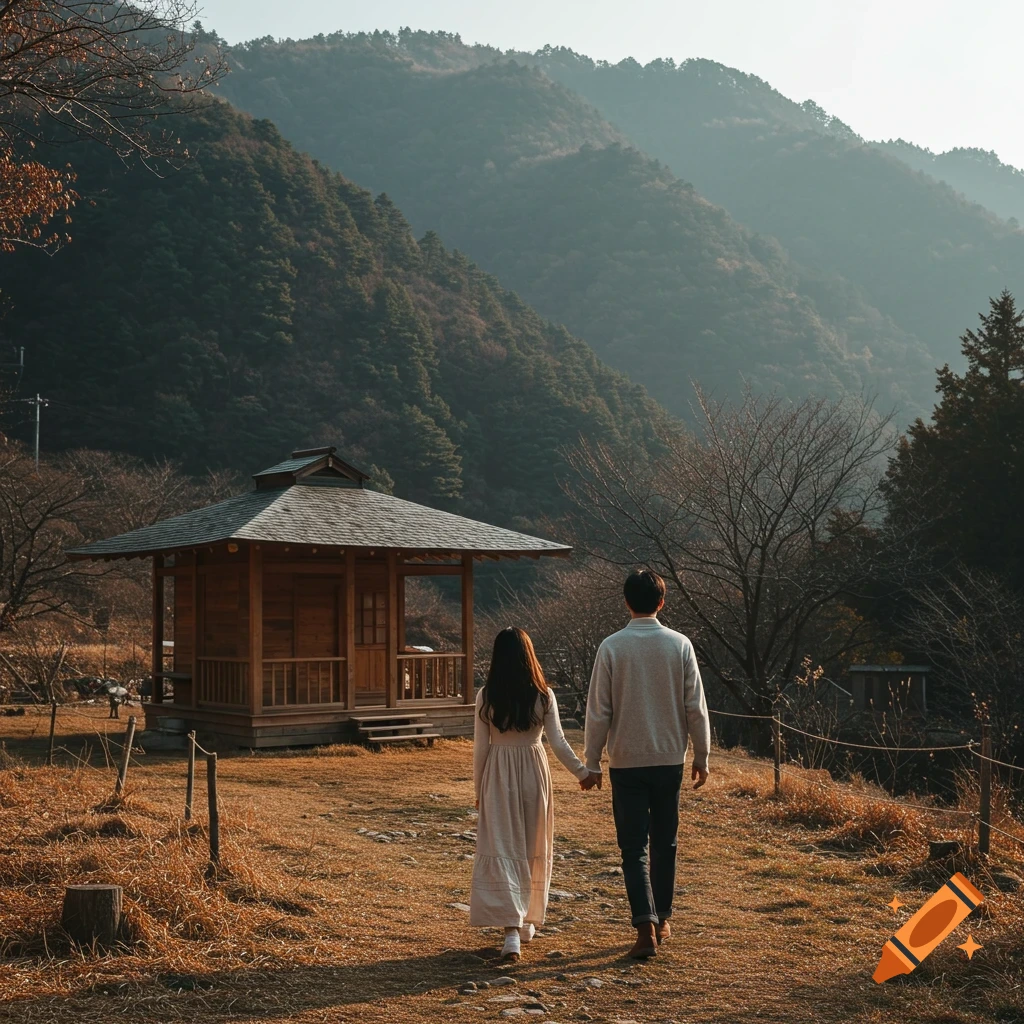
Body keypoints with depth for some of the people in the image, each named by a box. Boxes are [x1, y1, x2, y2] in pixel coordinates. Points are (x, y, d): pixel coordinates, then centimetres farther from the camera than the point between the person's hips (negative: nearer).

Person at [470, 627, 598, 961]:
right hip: (533, 773, 2)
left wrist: (478, 787, 9)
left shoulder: (486, 697, -7)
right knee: (533, 848, 17)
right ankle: (527, 922, 30)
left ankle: (511, 930, -14)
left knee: (501, 848, -1)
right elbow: (558, 743, -5)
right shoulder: (543, 695, -7)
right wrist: (582, 772, 8)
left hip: (498, 775, -1)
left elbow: (480, 747, -3)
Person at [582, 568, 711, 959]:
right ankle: (661, 920, 27)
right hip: (669, 760, 2)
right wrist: (701, 755, 10)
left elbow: (598, 711, -6)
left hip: (626, 762, -2)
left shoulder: (611, 647, -8)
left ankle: (646, 927, -12)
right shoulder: (679, 645, -4)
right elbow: (696, 707, -1)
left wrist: (592, 762, 3)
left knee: (633, 848, 1)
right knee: (664, 843, 16)